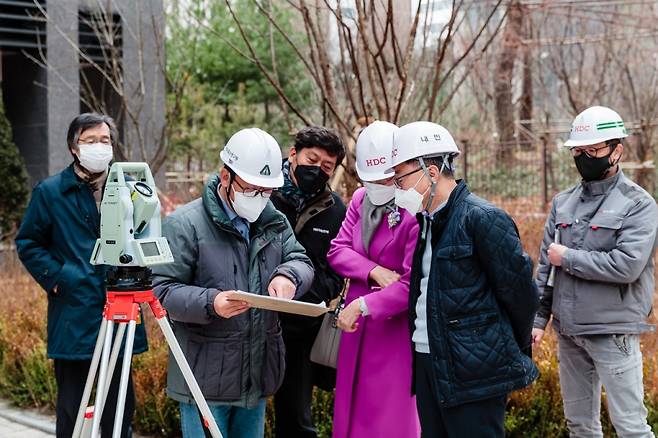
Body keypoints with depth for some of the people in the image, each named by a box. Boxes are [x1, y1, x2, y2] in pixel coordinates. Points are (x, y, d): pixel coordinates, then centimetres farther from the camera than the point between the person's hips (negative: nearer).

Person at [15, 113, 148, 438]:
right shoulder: (50, 192, -1)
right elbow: (28, 244, 3)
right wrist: (54, 278, -8)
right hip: (73, 318, -2)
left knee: (120, 409, 10)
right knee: (71, 410, 4)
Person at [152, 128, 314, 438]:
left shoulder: (274, 222, 10)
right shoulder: (185, 225, -11)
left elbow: (302, 262, 9)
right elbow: (162, 290, -14)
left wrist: (288, 275, -16)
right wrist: (209, 303, -31)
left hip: (257, 376, 7)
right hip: (206, 378, -6)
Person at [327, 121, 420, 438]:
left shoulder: (417, 212, -17)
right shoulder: (360, 200, 6)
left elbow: (413, 286, -20)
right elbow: (337, 250, 2)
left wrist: (362, 306, -21)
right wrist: (375, 272, -15)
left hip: (395, 327, -7)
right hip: (357, 327, 7)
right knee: (351, 412, 14)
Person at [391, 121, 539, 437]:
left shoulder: (483, 219, -14)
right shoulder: (428, 221, 13)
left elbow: (520, 292, -10)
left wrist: (514, 348, 3)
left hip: (474, 373, -8)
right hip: (429, 364, 9)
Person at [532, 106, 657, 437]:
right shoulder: (563, 203, 10)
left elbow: (627, 266, -22)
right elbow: (545, 265, 13)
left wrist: (568, 257, -13)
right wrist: (539, 318, 8)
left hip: (613, 332, -6)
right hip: (568, 331, 6)